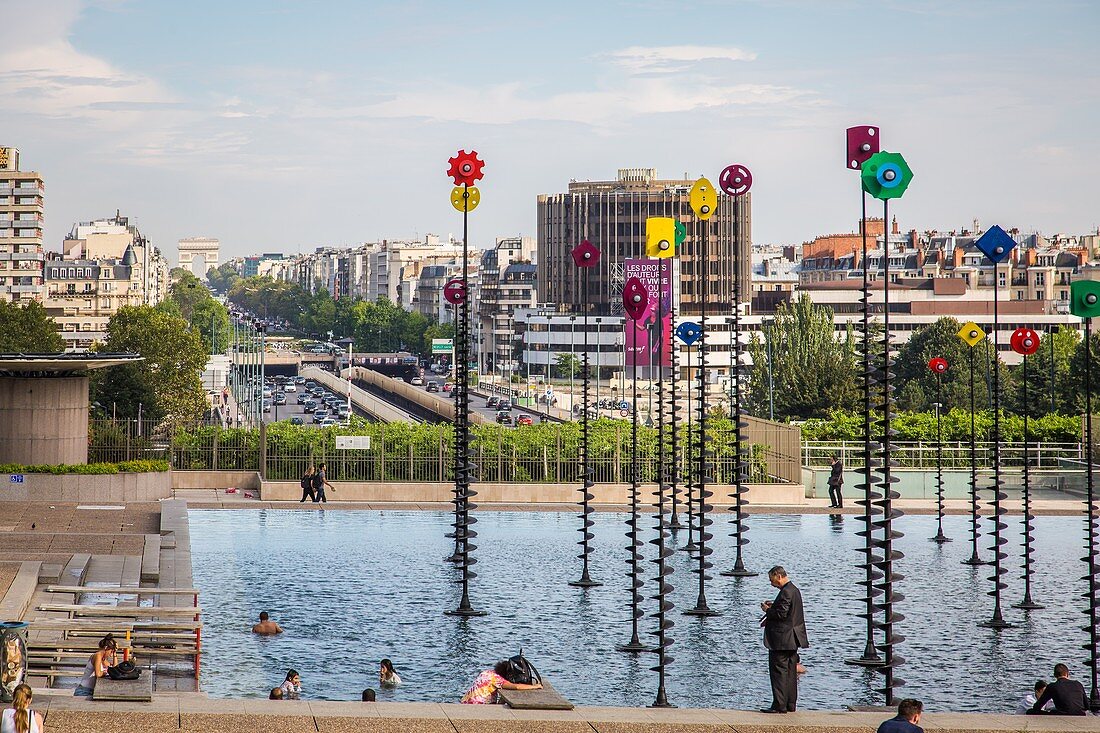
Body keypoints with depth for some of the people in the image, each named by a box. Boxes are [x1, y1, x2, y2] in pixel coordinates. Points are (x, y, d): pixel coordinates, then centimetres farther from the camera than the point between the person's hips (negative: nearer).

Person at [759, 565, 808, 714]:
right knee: (791, 672, 12)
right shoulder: (794, 590, 14)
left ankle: (779, 705, -8)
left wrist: (768, 610, -8)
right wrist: (773, 606, 12)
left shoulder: (786, 592, -18)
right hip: (792, 639, 10)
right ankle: (790, 704, 17)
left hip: (782, 639, -10)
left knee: (778, 671, -7)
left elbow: (781, 614, -23)